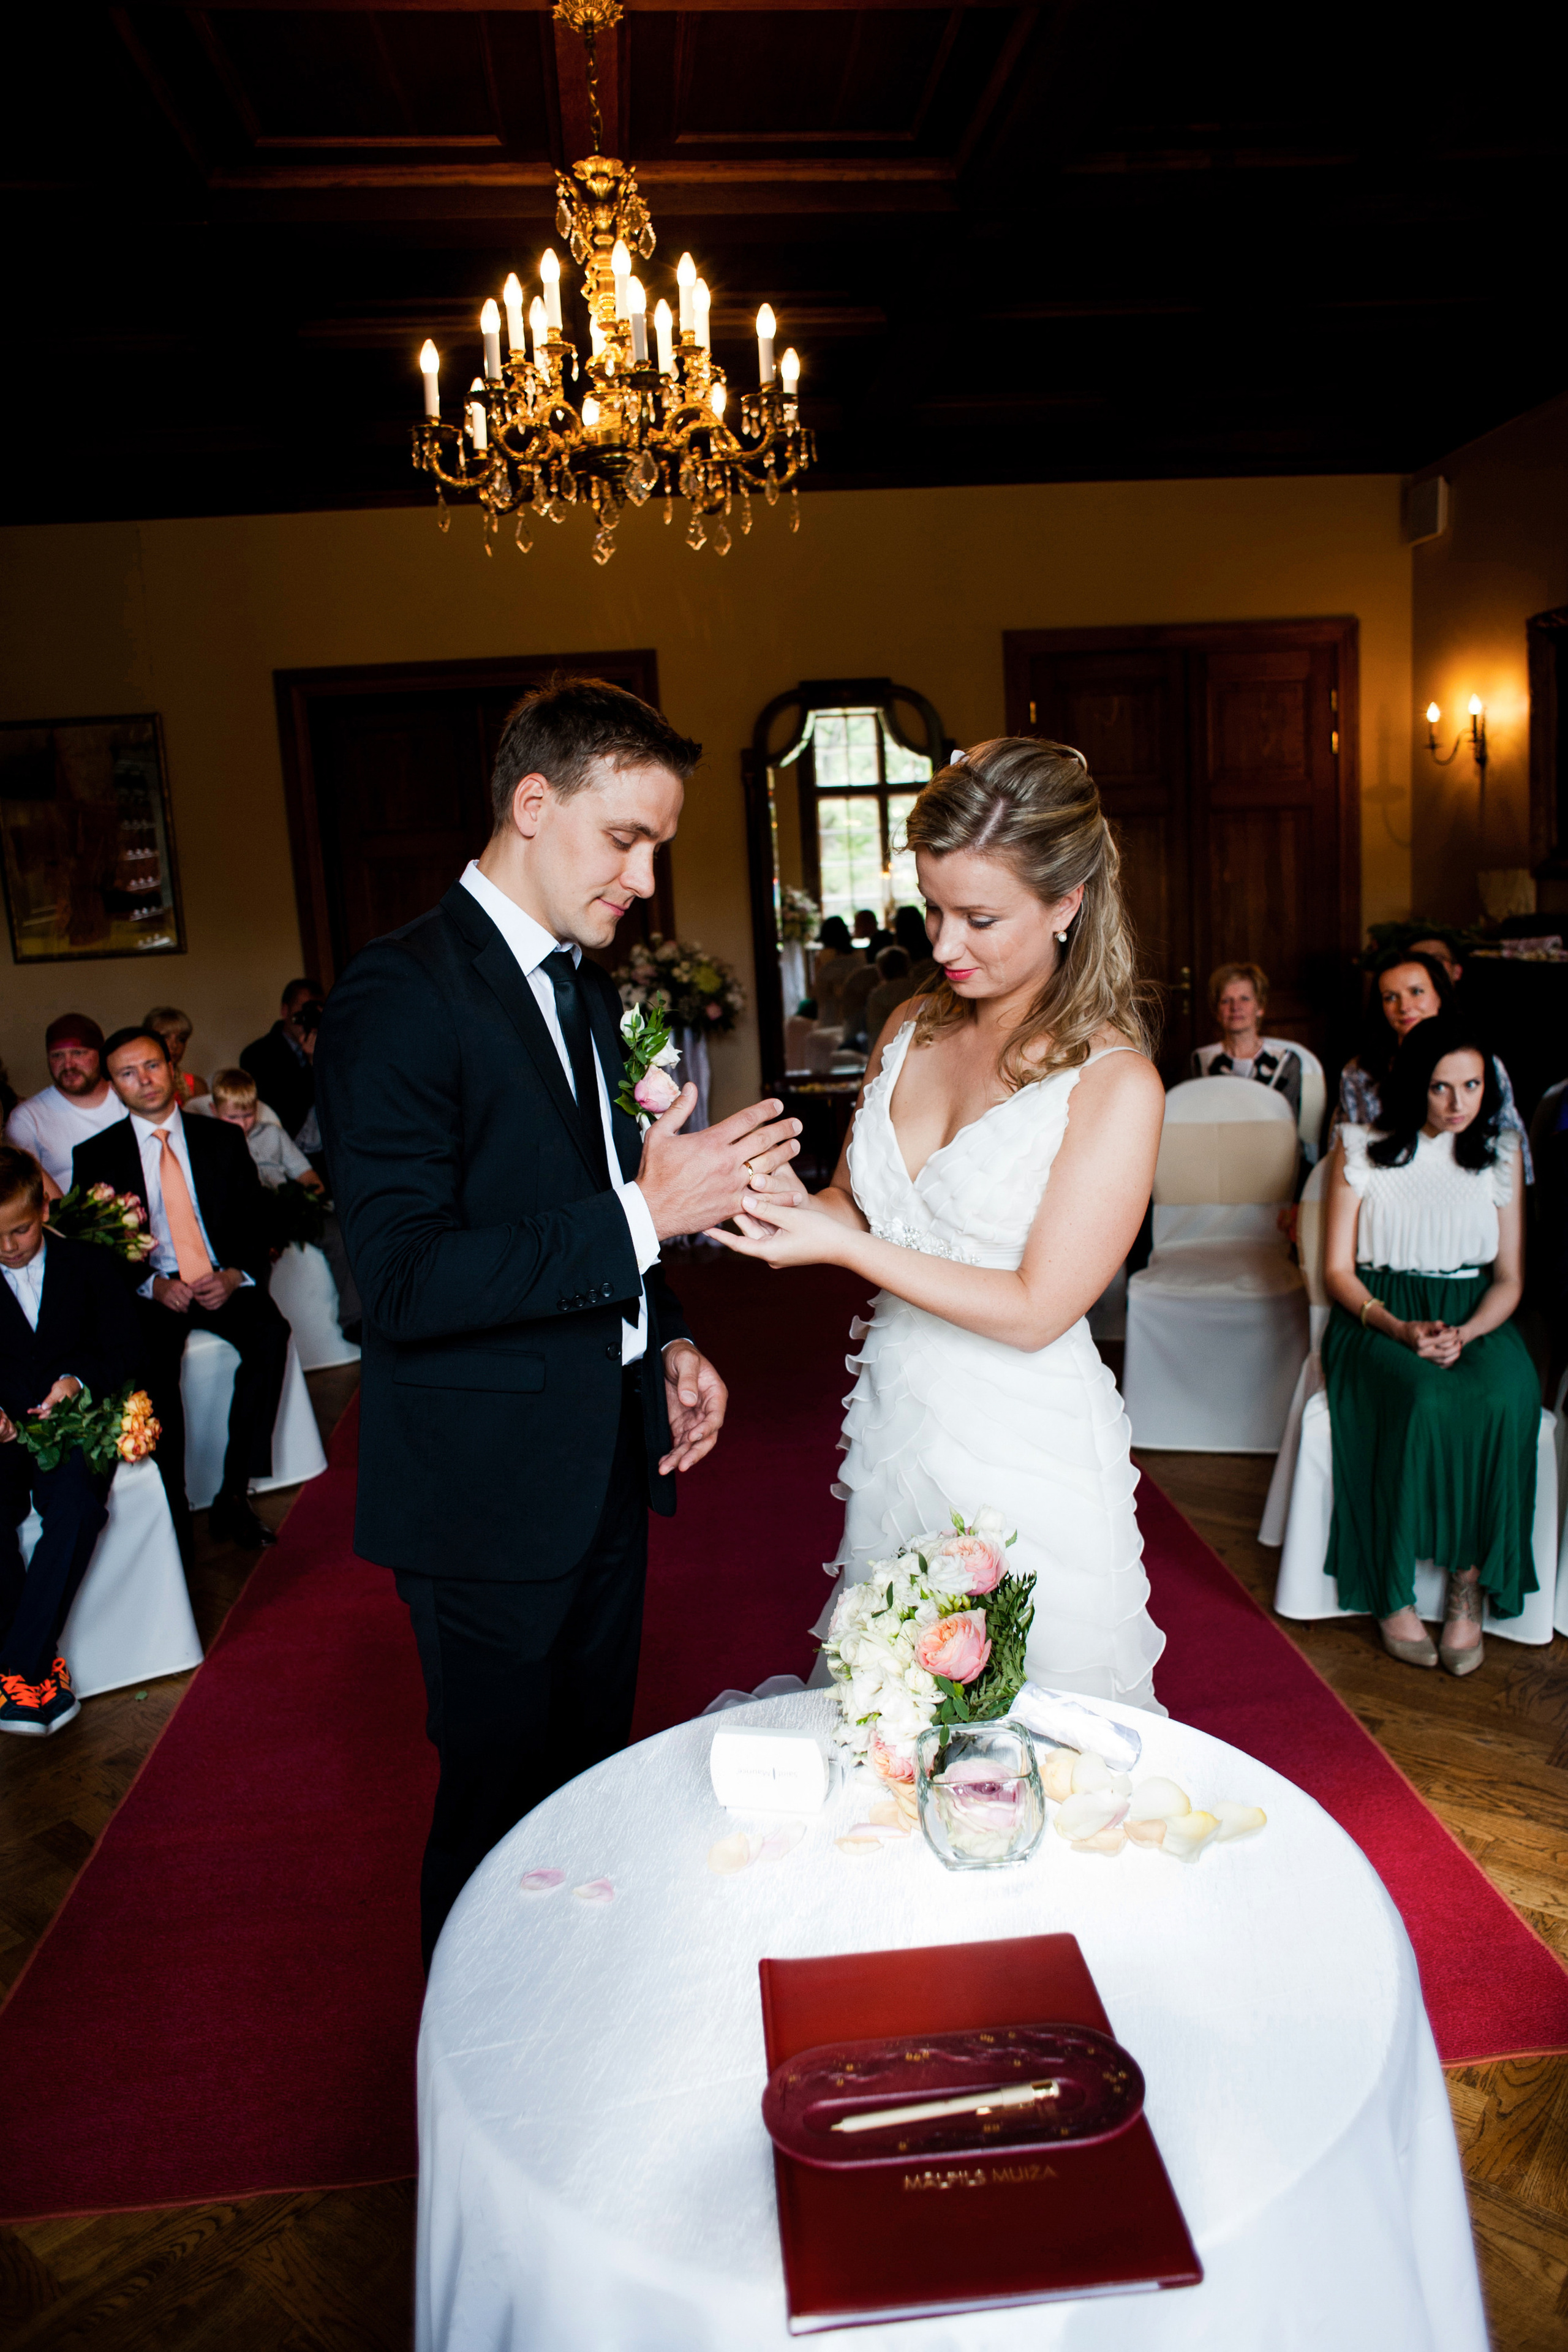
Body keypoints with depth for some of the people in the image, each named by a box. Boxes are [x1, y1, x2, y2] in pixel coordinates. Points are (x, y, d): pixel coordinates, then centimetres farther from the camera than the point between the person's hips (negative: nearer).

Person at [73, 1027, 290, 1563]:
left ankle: (234, 1495, -22)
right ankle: (174, 1515, -23)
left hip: (225, 1283, 1)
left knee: (271, 1334, -30)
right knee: (149, 1359, -33)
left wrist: (235, 1276, -12)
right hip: (149, 1292, -1)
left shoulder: (221, 1139, 10)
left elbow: (256, 1220, 7)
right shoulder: (97, 1155, 6)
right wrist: (153, 1286, -14)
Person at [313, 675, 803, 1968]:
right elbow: (403, 1281, -26)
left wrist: (668, 1342, 5)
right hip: (490, 1491, -8)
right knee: (501, 1807, 10)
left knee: (594, 1780, 22)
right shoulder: (401, 991, -19)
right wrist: (642, 1213, -28)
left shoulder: (586, 985, 9)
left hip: (610, 1464, 8)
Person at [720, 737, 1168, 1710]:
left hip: (1025, 1459, -5)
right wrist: (791, 1206, -11)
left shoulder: (1115, 1083, -16)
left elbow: (1035, 1310, -18)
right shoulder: (911, 1030, 4)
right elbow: (855, 1204, 11)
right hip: (895, 1432, 6)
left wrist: (846, 1247, -21)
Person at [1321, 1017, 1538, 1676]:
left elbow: (1509, 1277, 10)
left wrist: (1466, 1333, -11)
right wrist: (1401, 1328, -15)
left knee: (1506, 1403, -32)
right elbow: (1338, 1269, 2)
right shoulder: (1362, 1149, 3)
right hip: (1379, 1315, -2)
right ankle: (1395, 1591, -21)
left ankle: (1470, 1579, -16)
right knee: (1426, 1403, -34)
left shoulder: (1501, 1153, 10)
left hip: (1475, 1317, 2)